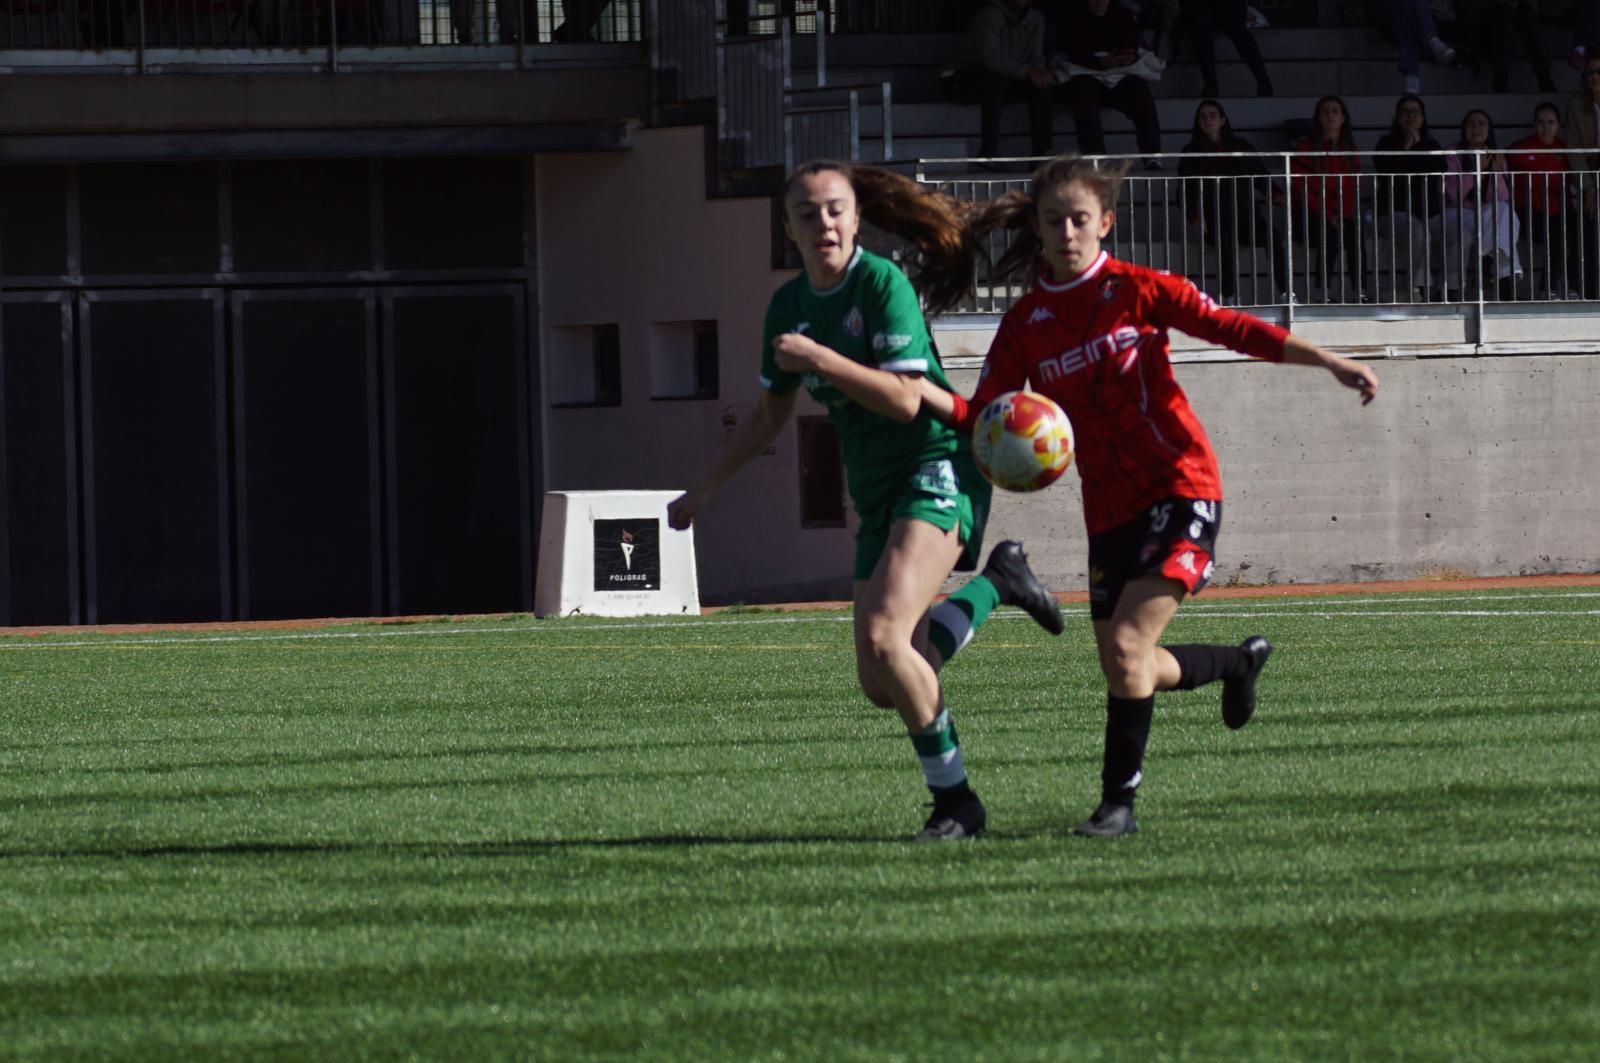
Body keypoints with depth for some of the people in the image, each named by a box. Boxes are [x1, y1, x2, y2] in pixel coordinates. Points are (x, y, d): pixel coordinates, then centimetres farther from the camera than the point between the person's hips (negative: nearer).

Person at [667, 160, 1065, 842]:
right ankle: (994, 582, 23)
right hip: (876, 491, 8)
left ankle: (954, 802, -11)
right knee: (884, 685, 0)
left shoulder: (883, 284, -12)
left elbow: (907, 399, -21)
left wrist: (819, 358, -24)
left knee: (882, 638, -26)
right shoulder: (789, 306, 9)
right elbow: (770, 417, 23)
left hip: (938, 467, -8)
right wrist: (704, 489, 22)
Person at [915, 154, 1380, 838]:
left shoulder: (1136, 291, -5)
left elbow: (1230, 328, -6)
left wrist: (1333, 364, -12)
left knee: (1128, 644, -19)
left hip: (1179, 487, -5)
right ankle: (1240, 662, 40)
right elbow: (981, 416, 0)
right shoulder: (1026, 324, 5)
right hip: (1108, 507, 5)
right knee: (1125, 669, 9)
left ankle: (1119, 800, -7)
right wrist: (917, 388, -19)